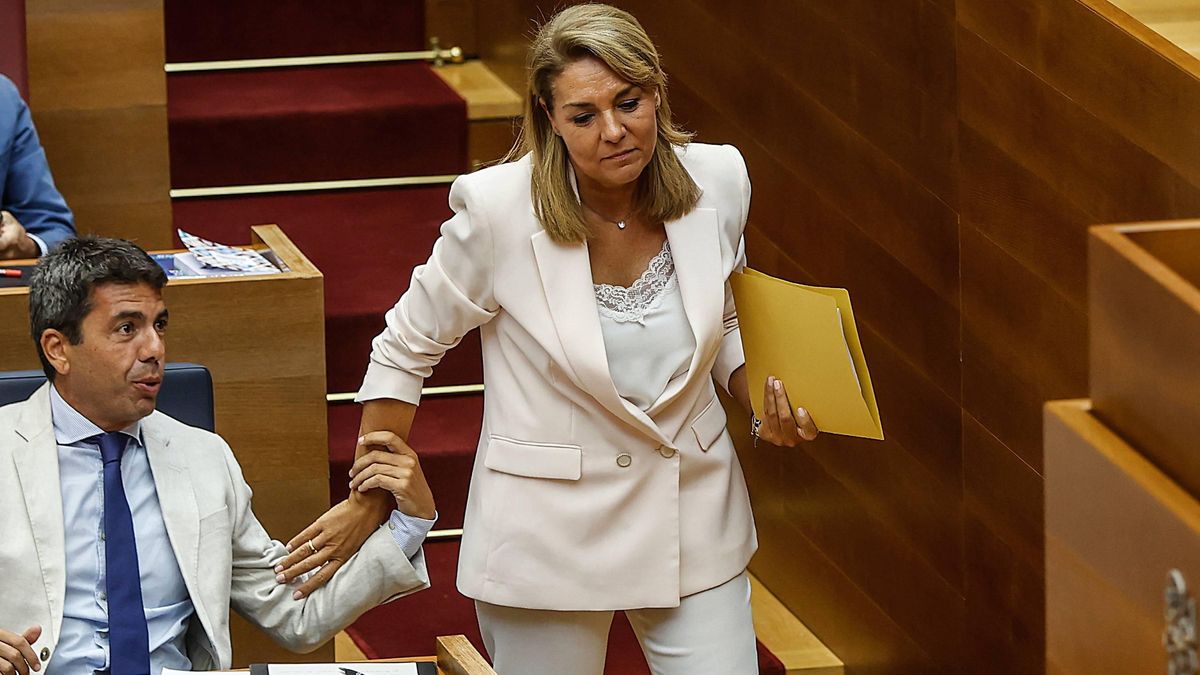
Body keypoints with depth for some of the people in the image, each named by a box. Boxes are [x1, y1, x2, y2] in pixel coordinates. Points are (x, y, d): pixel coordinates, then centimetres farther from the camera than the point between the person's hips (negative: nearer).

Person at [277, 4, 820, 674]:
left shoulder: (717, 183, -7)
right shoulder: (501, 212, -19)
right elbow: (406, 349, -5)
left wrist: (764, 401, -5)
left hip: (693, 516, 3)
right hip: (551, 530, -3)